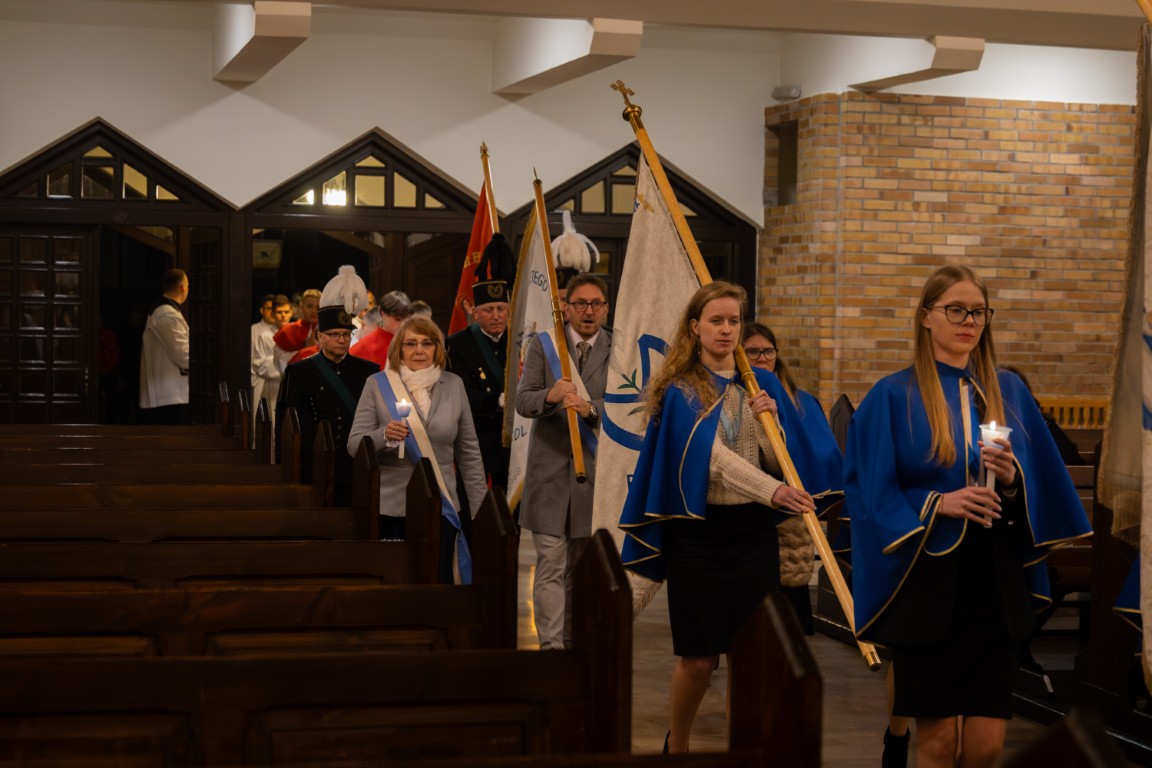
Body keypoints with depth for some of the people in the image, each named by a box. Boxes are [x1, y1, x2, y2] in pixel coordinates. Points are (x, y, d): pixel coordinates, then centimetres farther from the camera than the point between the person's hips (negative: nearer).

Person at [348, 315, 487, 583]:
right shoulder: (378, 384, 3)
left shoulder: (453, 384, 9)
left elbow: (469, 452, 13)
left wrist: (480, 507, 10)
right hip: (391, 508, -1)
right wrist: (385, 435, -20)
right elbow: (354, 445, 0)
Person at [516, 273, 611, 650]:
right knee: (551, 566, -6)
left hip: (594, 471, 1)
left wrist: (589, 408, -25)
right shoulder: (542, 345, 4)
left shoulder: (618, 350, 4)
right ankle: (550, 645, -7)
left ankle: (569, 640, 20)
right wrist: (550, 396, -25)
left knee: (579, 568, 10)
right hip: (550, 469, -1)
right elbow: (523, 402, -3)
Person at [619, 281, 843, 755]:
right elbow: (709, 452, -19)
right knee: (698, 658, 0)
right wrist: (772, 490, -32)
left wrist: (768, 421, -12)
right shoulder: (679, 390, -3)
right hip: (696, 533, -3)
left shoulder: (761, 385, 9)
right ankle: (676, 745, 23)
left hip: (752, 532, 3)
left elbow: (783, 462, 7)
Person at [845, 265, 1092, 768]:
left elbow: (1043, 488, 8)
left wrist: (1013, 481, -13)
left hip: (995, 584, 3)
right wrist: (936, 504, -19)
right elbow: (872, 494, -5)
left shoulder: (1009, 393, 10)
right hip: (927, 585, -3)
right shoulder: (893, 397, -1)